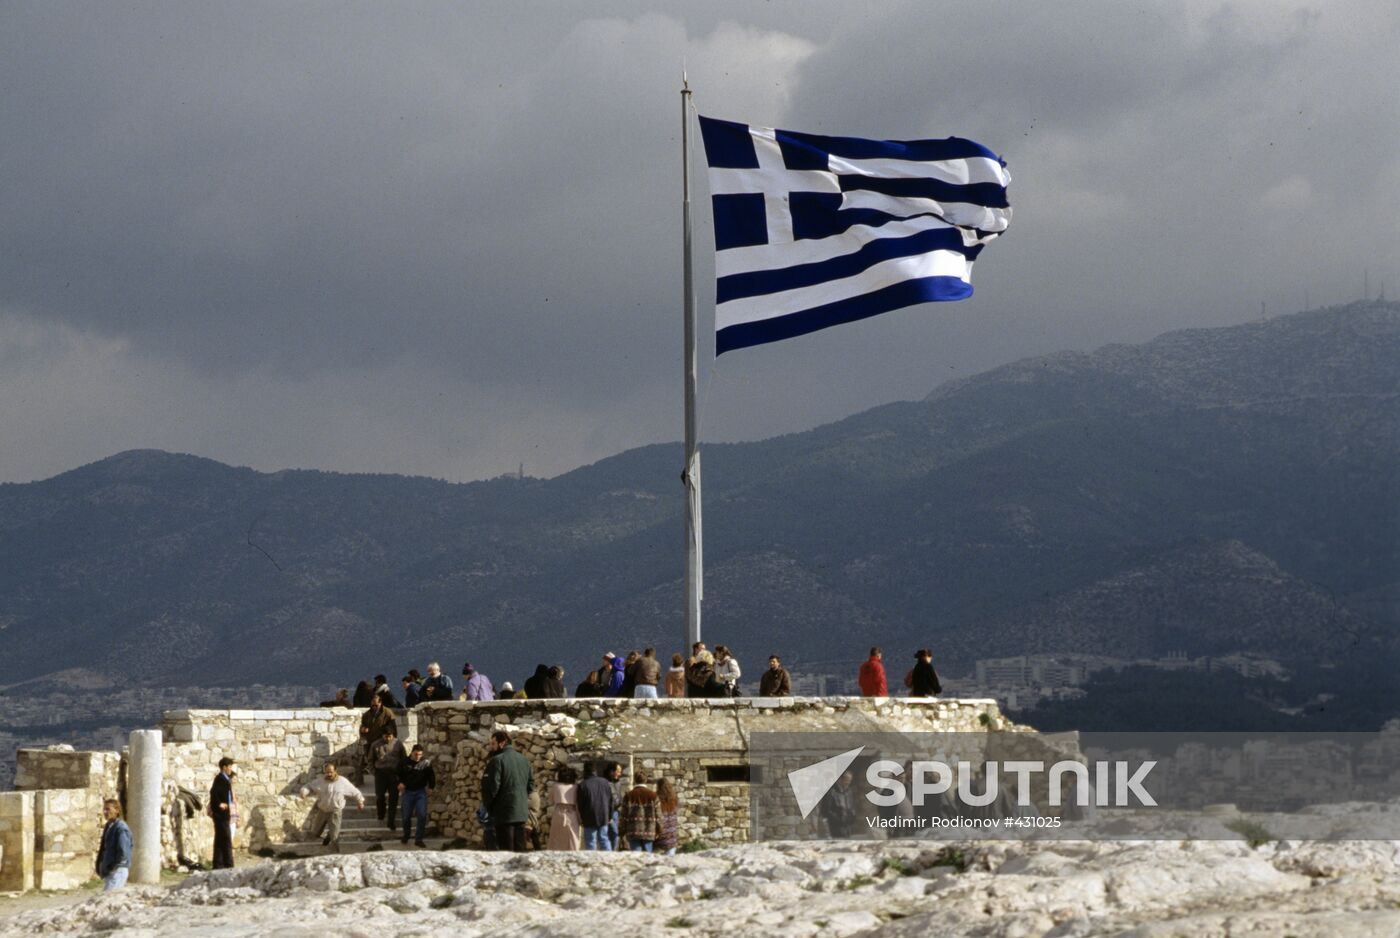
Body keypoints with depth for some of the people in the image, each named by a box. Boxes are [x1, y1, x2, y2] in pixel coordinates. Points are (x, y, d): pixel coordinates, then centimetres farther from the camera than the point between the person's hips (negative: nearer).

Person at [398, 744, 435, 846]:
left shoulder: (426, 763, -2)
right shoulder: (404, 763, -1)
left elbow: (431, 776, 9)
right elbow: (398, 775, 12)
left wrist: (431, 787, 0)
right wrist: (400, 783, -6)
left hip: (421, 792, -1)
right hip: (408, 792, 1)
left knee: (422, 815, -11)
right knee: (407, 816, 6)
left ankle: (418, 839, -4)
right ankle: (405, 836, 28)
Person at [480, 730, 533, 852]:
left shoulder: (497, 761, -12)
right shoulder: (524, 760, 12)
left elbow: (491, 787, -16)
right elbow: (531, 784, 17)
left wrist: (487, 805, -2)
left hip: (504, 814, -7)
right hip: (522, 812, 7)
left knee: (506, 852, -5)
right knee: (519, 850, 11)